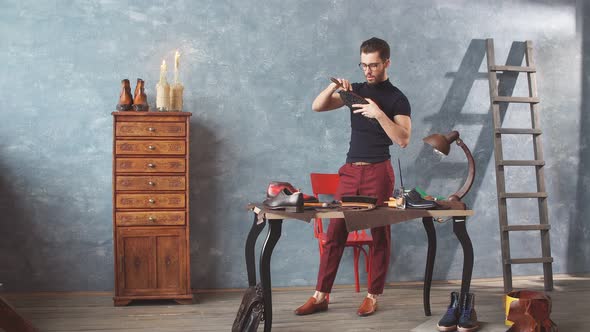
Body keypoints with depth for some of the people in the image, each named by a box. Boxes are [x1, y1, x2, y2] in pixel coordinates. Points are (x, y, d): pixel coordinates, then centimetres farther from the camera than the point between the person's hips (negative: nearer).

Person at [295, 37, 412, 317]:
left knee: (380, 235, 3)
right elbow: (317, 107, 7)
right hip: (350, 171, 5)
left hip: (378, 172, -4)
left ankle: (373, 296, 13)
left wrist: (378, 114, -23)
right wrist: (333, 86, -11)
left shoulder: (397, 99, -2)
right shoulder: (356, 91, 12)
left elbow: (403, 140, -13)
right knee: (334, 234, 3)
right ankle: (320, 296, 8)